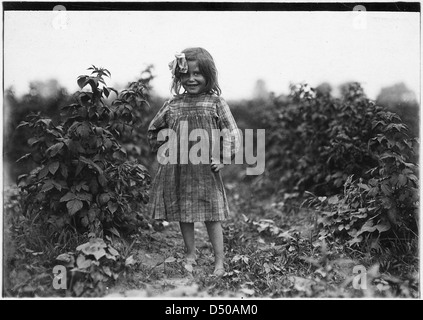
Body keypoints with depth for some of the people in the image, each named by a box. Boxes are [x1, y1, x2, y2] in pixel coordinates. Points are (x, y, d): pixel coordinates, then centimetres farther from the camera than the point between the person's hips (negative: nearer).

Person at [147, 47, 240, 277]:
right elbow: (153, 130, 17)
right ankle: (190, 256, 26)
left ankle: (219, 262, 8)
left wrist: (223, 159, -9)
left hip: (206, 170, -3)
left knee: (212, 216, 0)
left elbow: (232, 133, -2)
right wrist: (163, 150, 6)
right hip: (178, 171, 3)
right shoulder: (173, 104, 5)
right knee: (183, 214, 11)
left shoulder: (215, 103, -2)